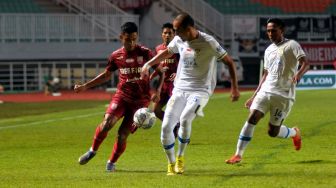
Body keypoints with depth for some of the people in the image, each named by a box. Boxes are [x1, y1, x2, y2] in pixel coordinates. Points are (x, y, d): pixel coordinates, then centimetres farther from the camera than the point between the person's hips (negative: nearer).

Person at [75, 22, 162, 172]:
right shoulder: (116, 56, 3)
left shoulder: (145, 53, -6)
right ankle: (92, 151, 3)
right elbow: (106, 75, 18)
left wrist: (158, 91, -10)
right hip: (122, 95, 2)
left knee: (123, 134, -8)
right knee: (107, 123, -21)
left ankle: (112, 162, 15)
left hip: (140, 100, -2)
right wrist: (85, 86, 16)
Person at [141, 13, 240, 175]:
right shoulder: (178, 40, 3)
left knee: (185, 119, -30)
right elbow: (167, 52, 26)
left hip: (200, 90, -5)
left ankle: (180, 157, -9)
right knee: (166, 126, -8)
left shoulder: (208, 42, -13)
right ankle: (171, 164, 10)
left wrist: (234, 87, -10)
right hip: (179, 89, 5)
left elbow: (229, 62, -7)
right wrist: (148, 64, 25)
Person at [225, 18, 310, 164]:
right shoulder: (269, 50, 18)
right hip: (266, 91, 5)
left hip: (284, 95, -5)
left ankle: (294, 133, 32)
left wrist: (299, 74, -38)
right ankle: (238, 154, -14)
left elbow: (305, 63, -15)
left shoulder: (291, 45, -2)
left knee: (273, 132, 0)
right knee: (252, 118, -15)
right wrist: (254, 96, 20)